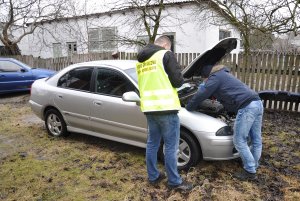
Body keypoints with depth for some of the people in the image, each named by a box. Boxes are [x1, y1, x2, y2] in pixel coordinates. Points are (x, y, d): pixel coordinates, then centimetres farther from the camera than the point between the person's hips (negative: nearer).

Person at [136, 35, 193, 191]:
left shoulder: (140, 60, 19)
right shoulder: (166, 55, -4)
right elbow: (177, 81, -9)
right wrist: (177, 80, 13)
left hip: (149, 108, 7)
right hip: (165, 107, -7)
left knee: (152, 143, 17)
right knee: (171, 146, 3)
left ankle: (153, 177, 29)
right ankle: (174, 182, 15)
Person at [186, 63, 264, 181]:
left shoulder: (215, 77, -1)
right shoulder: (223, 74, 28)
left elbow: (200, 95, -2)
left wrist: (188, 108, 10)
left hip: (247, 107, -10)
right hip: (257, 103, 10)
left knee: (239, 141, -1)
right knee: (256, 140, 16)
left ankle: (250, 171, 9)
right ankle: (253, 166, 30)